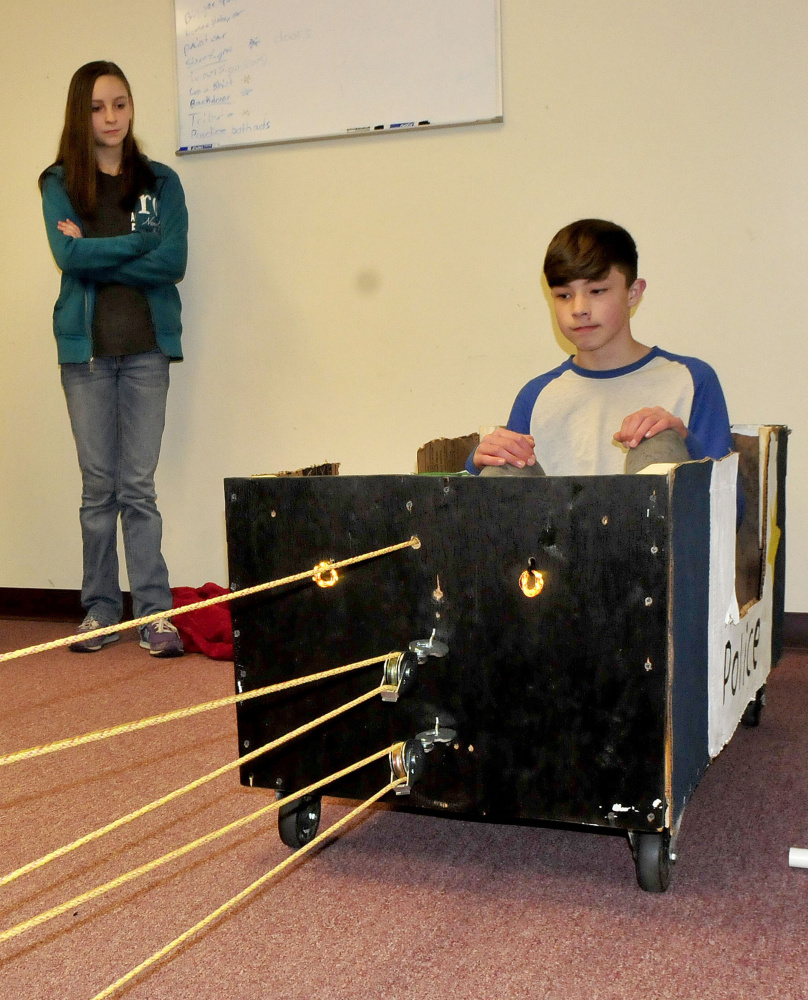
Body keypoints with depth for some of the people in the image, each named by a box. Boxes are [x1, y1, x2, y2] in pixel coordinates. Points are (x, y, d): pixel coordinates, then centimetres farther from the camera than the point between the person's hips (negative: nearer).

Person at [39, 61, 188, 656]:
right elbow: (68, 255, -9)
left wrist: (95, 254, -8)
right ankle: (100, 609, 13)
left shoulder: (161, 182, 9)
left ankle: (155, 613, 1)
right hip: (86, 345, 1)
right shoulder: (60, 183, 9)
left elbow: (173, 263, -5)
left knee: (138, 486, -3)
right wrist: (141, 242, -6)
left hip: (146, 345, 0)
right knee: (98, 485, 4)